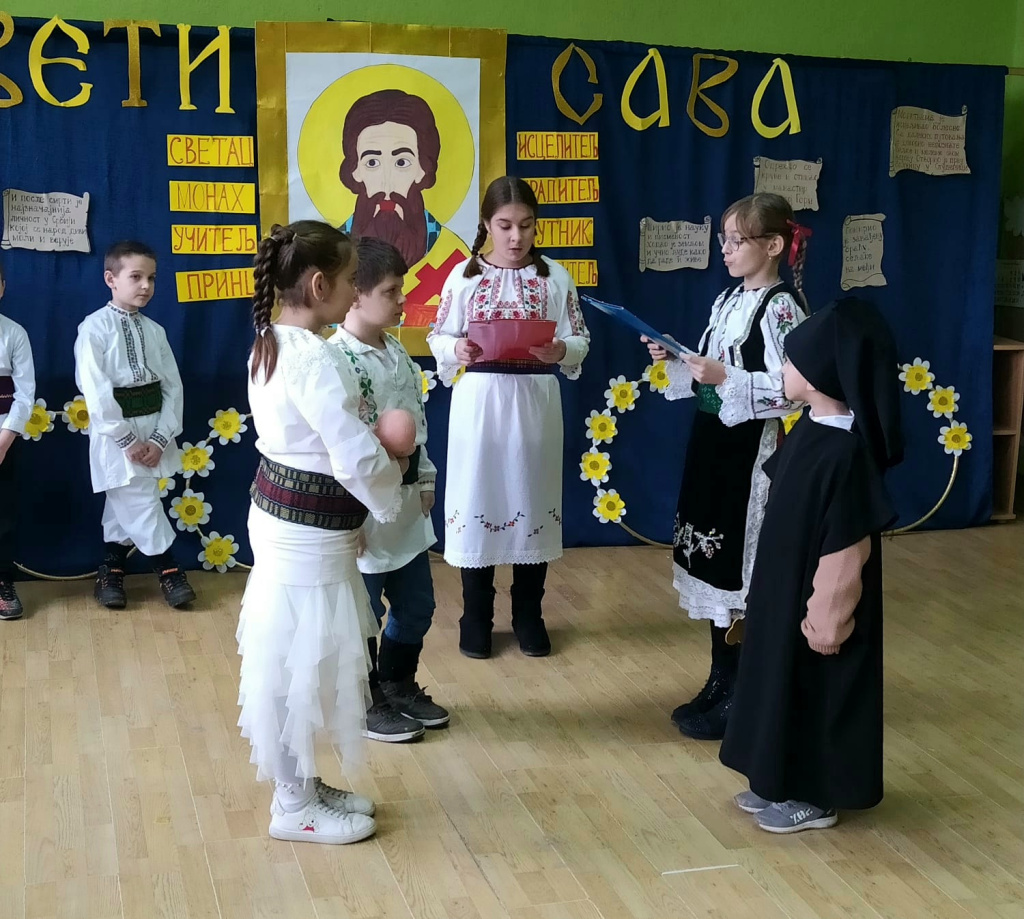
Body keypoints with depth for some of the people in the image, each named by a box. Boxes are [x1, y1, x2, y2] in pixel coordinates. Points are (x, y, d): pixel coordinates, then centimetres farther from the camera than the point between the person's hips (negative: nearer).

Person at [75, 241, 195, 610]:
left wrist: (160, 437, -8)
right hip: (115, 434, -5)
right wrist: (128, 439, -16)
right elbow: (96, 392, -15)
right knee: (141, 506, -4)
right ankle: (168, 569, 10)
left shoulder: (154, 331, 6)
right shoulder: (95, 328, -10)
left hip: (153, 430, 5)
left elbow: (173, 387, 3)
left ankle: (111, 568, 27)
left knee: (125, 505, 14)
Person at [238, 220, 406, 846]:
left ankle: (301, 784, 33)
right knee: (302, 663, 3)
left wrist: (378, 450, 3)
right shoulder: (315, 358, -24)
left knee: (292, 661, 19)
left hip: (281, 515, 10)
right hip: (310, 533, -10)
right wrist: (391, 486, -5)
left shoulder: (272, 345, 7)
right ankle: (295, 806, 18)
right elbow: (358, 458, -25)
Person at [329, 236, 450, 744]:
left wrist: (425, 479, 14)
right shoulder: (338, 360, -21)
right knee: (362, 614, 10)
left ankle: (399, 686, 41)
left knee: (416, 607, 20)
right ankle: (366, 703, 28)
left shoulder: (396, 350, 6)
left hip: (405, 503, 9)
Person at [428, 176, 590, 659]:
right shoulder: (464, 275, 0)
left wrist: (559, 352, -19)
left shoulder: (555, 277, 2)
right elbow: (438, 338, 2)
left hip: (535, 404, 1)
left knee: (531, 498, 8)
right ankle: (476, 617, 19)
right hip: (479, 402, -1)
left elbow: (580, 341, 2)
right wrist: (457, 351, -19)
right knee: (477, 497, 4)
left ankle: (528, 615, 23)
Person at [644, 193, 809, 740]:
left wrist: (725, 377, -25)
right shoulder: (727, 300, 11)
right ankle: (720, 682, 27)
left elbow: (791, 390, -21)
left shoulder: (782, 306, -14)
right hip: (710, 442, 9)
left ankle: (741, 697, 10)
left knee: (742, 569, -1)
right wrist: (674, 361, 2)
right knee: (710, 562, 14)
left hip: (750, 452, -9)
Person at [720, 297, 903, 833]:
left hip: (815, 601, -9)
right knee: (787, 685, 20)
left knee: (814, 692, 7)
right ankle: (784, 784, 35)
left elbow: (846, 552, -23)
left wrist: (825, 615, -18)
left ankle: (816, 797, 24)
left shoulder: (843, 453, -27)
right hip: (786, 589, 9)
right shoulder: (813, 428, 1)